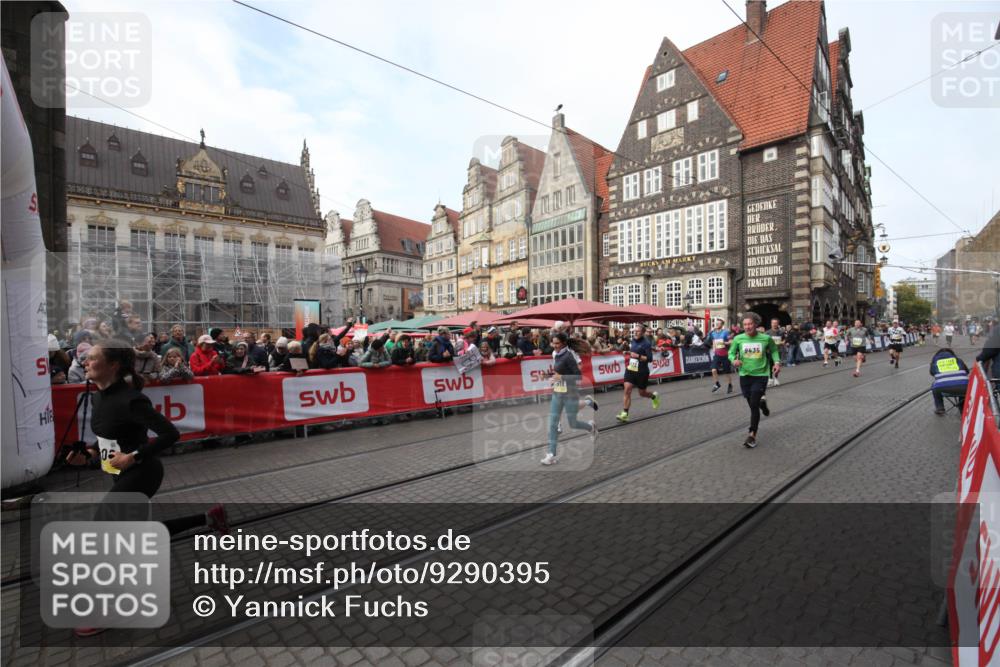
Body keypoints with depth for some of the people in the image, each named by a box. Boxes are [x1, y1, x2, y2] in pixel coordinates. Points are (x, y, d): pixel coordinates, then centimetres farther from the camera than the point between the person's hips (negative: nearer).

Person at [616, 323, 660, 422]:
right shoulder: (632, 341, 6)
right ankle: (624, 414, -10)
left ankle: (654, 396, 47)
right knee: (627, 389, -11)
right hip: (630, 370, 5)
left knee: (642, 393, 11)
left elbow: (650, 358, -17)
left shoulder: (646, 343, -12)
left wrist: (637, 356, -24)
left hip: (642, 372, -4)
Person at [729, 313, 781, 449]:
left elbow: (774, 350, 11)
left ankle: (752, 435, 3)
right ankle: (761, 402, 54)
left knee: (754, 406, -9)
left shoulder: (766, 338, -7)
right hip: (745, 375, 2)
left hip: (761, 375, -2)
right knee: (752, 404, 16)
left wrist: (777, 362, -5)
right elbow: (731, 352, 3)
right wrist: (734, 360, -18)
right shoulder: (738, 339, -6)